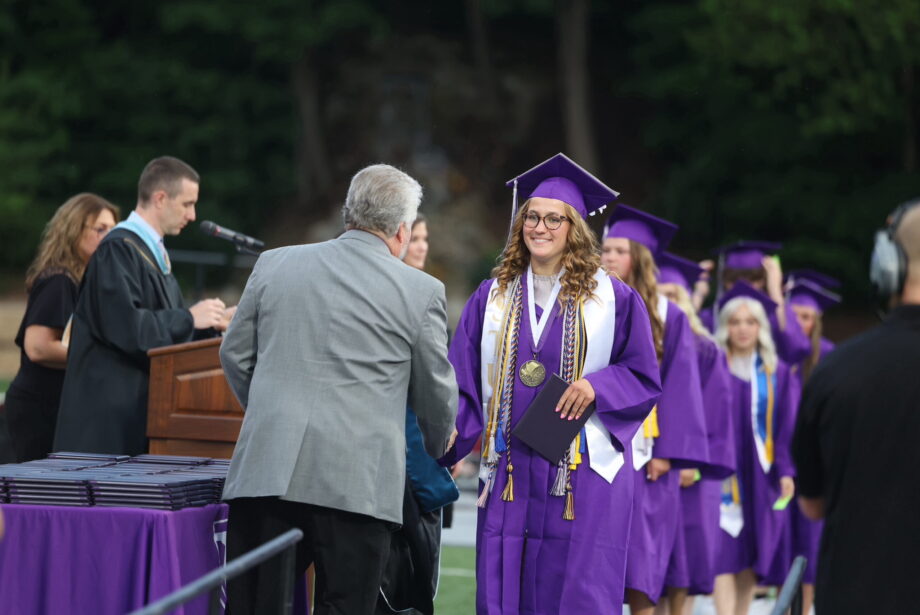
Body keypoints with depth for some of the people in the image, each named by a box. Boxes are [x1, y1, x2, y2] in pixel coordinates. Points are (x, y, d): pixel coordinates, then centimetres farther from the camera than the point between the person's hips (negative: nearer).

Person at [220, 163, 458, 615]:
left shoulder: (274, 264, 8)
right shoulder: (421, 291, 0)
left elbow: (235, 355, 17)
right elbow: (437, 393, 9)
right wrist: (437, 453, 30)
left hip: (267, 471, 3)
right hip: (358, 483, -2)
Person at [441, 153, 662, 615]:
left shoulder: (613, 299, 2)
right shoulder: (494, 296, 10)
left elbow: (644, 378, 3)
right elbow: (465, 381, 8)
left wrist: (597, 386, -15)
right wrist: (450, 433, -9)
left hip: (583, 475, -3)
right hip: (511, 473, 3)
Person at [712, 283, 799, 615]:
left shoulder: (778, 374, 9)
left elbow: (787, 426, 7)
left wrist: (786, 471, -3)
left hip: (760, 475, 3)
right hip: (720, 472, -3)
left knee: (749, 561, 6)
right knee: (724, 556, -11)